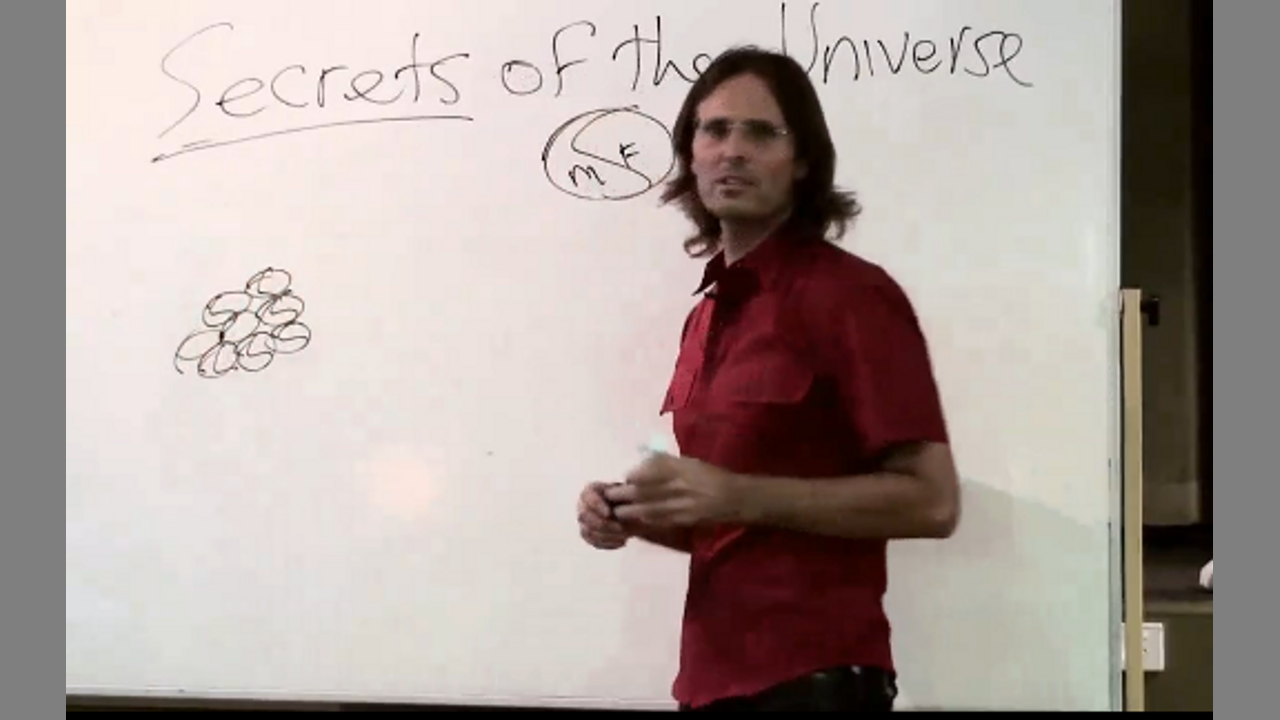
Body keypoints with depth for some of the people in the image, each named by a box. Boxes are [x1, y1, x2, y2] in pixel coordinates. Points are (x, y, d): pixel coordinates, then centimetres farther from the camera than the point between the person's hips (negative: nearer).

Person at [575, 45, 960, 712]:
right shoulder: (707, 313, 13)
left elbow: (929, 500, -15)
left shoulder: (850, 294, -9)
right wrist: (638, 514, 3)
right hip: (714, 675, 7)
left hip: (812, 677, -7)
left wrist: (735, 495, -20)